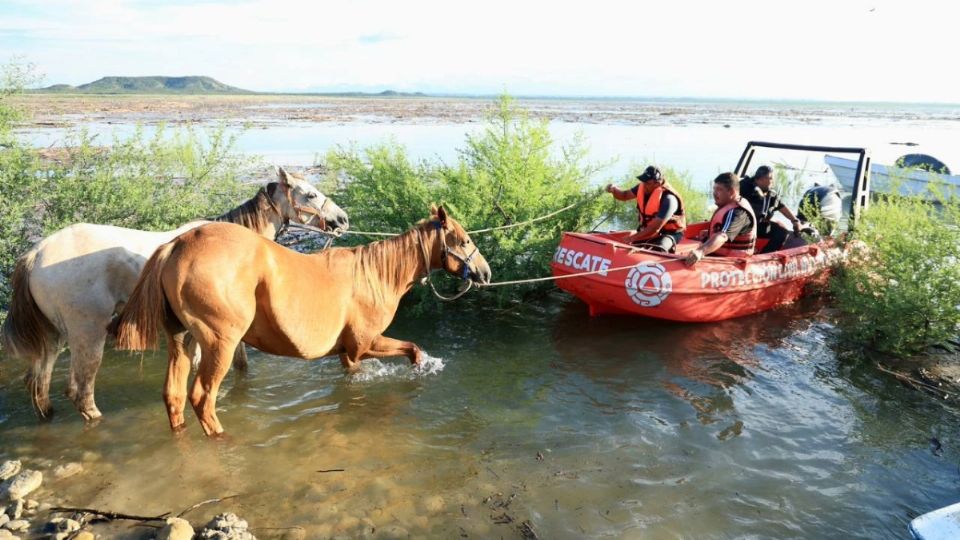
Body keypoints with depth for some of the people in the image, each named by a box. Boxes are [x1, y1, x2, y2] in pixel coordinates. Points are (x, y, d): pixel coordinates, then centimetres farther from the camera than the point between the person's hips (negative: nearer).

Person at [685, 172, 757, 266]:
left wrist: (701, 251, -58)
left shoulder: (738, 212, -23)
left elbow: (723, 236, -43)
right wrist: (710, 233, 14)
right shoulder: (730, 205, 10)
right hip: (721, 256, 10)